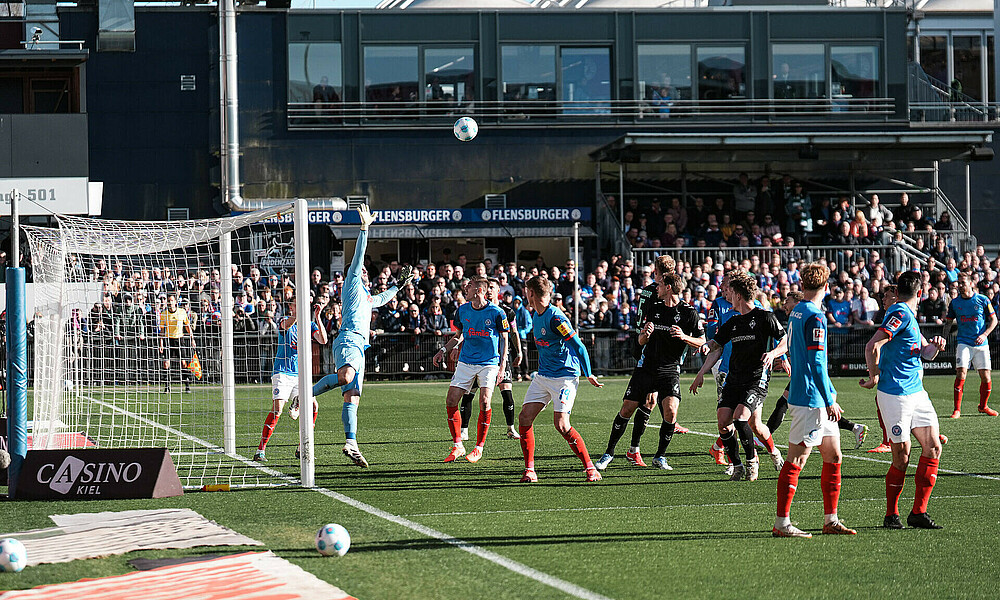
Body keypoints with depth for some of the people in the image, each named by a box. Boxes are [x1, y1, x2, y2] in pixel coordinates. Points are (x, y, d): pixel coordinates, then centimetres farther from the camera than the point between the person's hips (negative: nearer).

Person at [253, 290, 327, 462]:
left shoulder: (309, 325, 10)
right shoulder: (285, 321, -3)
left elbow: (323, 340, -6)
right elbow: (286, 325, -28)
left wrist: (317, 317, -15)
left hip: (300, 375, 5)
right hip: (282, 372, -5)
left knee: (313, 406, -7)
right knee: (277, 410, -17)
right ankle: (260, 451, -15)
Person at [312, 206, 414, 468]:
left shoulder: (366, 296, 34)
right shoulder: (352, 285, 9)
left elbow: (381, 299, 56)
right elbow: (357, 259, -3)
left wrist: (399, 284, 57)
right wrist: (364, 228, -7)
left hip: (358, 347, 9)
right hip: (349, 340, -9)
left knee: (352, 396, 0)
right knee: (346, 377, -38)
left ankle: (351, 443, -7)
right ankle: (307, 395, -26)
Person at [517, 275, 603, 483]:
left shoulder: (555, 318, -19)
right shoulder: (536, 316, 10)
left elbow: (578, 346, -17)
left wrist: (589, 375, -11)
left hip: (564, 376, -9)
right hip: (542, 377, 9)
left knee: (561, 425, -17)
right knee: (524, 418, -3)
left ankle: (590, 468, -5)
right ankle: (529, 470, 3)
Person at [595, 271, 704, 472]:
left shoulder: (689, 312, -3)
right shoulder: (653, 308, 9)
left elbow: (701, 341, 1)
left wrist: (684, 337, -17)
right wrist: (645, 333, -7)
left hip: (670, 370, -3)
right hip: (646, 365, 3)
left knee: (671, 412, -20)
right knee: (627, 409, -1)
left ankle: (660, 456, -2)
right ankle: (609, 452, 11)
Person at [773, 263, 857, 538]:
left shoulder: (797, 312, 14)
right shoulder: (815, 317, -15)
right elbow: (816, 362, -20)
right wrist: (829, 400, -18)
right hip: (810, 399, -10)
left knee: (834, 457, 11)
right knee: (796, 459, -7)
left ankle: (831, 520, 15)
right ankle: (781, 523, -5)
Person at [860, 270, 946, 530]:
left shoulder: (909, 315, 17)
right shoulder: (900, 313, -13)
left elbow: (926, 353, 24)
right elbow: (873, 346, -22)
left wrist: (934, 346, 2)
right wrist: (874, 378, -11)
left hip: (916, 391, 9)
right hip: (895, 394, -9)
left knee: (933, 447, 3)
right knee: (902, 456, -7)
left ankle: (918, 512, 7)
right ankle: (891, 515, 7)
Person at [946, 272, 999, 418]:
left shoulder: (983, 300, 0)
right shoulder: (955, 303, 5)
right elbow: (949, 322, 14)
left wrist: (984, 335, -10)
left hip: (981, 344, 0)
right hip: (963, 343, 0)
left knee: (985, 376, 0)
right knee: (961, 373, -17)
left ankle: (983, 406, 24)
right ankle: (957, 409, -13)